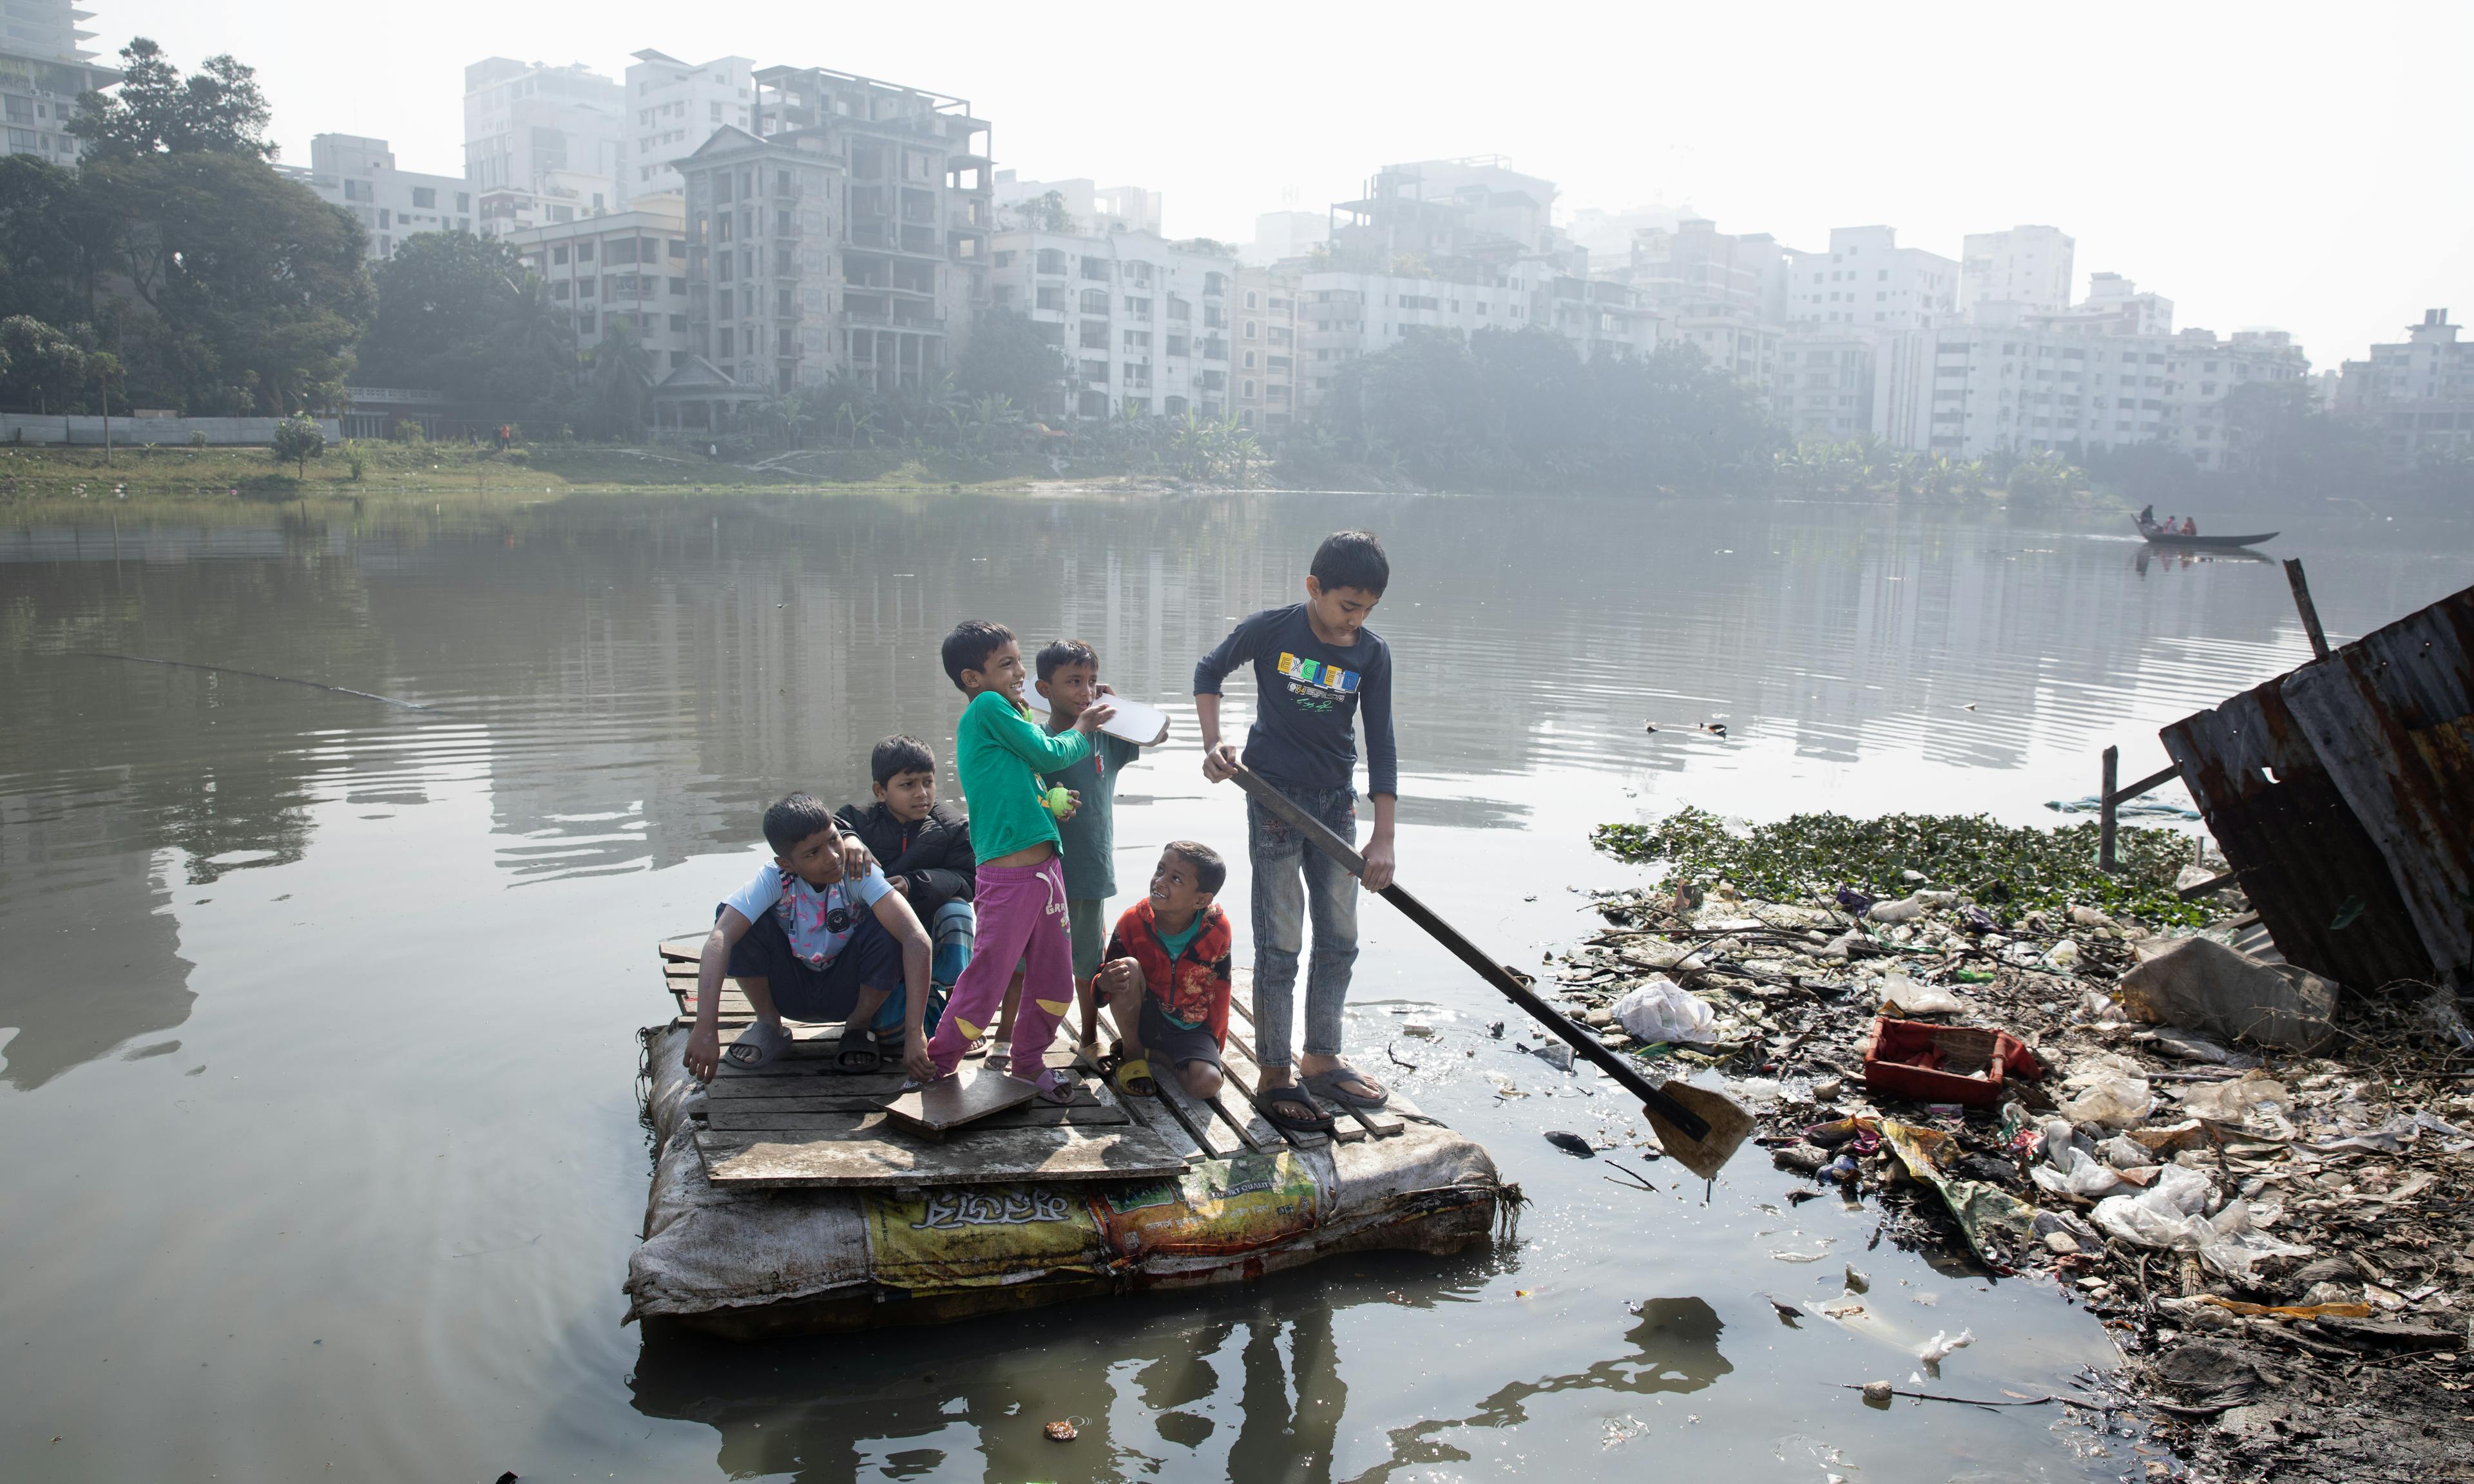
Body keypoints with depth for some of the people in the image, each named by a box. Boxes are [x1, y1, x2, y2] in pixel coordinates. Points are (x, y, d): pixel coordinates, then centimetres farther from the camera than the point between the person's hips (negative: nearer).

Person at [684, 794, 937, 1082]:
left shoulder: (858, 873, -27)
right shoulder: (774, 879, -24)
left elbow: (917, 938, -39)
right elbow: (719, 938, -38)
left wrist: (914, 1032, -47)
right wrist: (706, 1029, -50)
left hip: (847, 992, 0)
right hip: (789, 990, 1)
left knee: (887, 926, -31)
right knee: (732, 915, -25)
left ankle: (858, 1028, -2)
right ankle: (768, 1026, -1)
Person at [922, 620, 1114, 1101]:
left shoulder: (1002, 714, 19)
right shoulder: (987, 707, -7)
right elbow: (1049, 755, -7)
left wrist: (1053, 805, 4)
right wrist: (1081, 731, 12)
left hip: (1044, 869, 9)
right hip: (1009, 875, -9)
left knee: (1053, 978, 14)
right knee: (987, 978, -3)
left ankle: (1029, 1061, 30)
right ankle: (937, 1067, 12)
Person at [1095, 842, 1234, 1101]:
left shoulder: (1217, 929, -16)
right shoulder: (1132, 922, -17)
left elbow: (1219, 991, -2)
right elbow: (1106, 977, -12)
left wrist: (1214, 1045, 0)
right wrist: (1106, 982, -37)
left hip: (1191, 1028, 1)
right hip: (1142, 1018, -1)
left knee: (1207, 1084, -26)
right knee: (1128, 967, -30)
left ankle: (1152, 1051, 6)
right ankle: (1132, 1053, -7)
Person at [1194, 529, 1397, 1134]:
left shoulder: (1373, 653, -4)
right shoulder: (1270, 629, -12)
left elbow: (1380, 745, -3)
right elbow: (1208, 672, 3)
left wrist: (1384, 836, -8)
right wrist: (1213, 745, -11)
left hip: (1336, 802, 4)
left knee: (1340, 939, 11)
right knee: (1280, 943, -4)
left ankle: (1321, 1060, 28)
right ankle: (1273, 1078, 7)